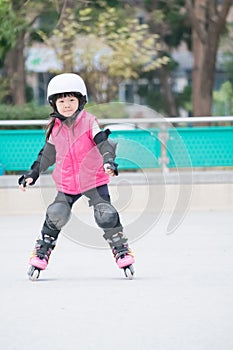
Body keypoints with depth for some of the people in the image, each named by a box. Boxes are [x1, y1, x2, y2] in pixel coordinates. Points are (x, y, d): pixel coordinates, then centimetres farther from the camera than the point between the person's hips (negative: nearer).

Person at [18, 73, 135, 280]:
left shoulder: (89, 122, -9)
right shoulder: (55, 129, 3)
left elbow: (103, 142, -18)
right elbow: (47, 154, 16)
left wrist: (109, 161, -36)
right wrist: (32, 174, 16)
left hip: (94, 180, -3)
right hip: (67, 184, 3)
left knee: (106, 216, -12)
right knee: (55, 217, -5)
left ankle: (122, 251, 6)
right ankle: (41, 254, 12)